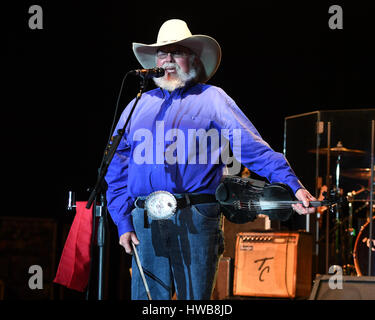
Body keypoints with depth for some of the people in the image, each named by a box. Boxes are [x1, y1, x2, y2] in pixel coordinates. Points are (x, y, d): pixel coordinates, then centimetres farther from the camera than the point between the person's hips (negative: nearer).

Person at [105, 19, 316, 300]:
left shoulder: (213, 100, 10)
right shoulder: (138, 107, 20)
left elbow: (254, 148, -1)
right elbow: (118, 171, 18)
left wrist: (293, 186, -14)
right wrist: (123, 223, 7)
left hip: (196, 221, -2)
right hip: (146, 224, 3)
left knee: (195, 297, 0)